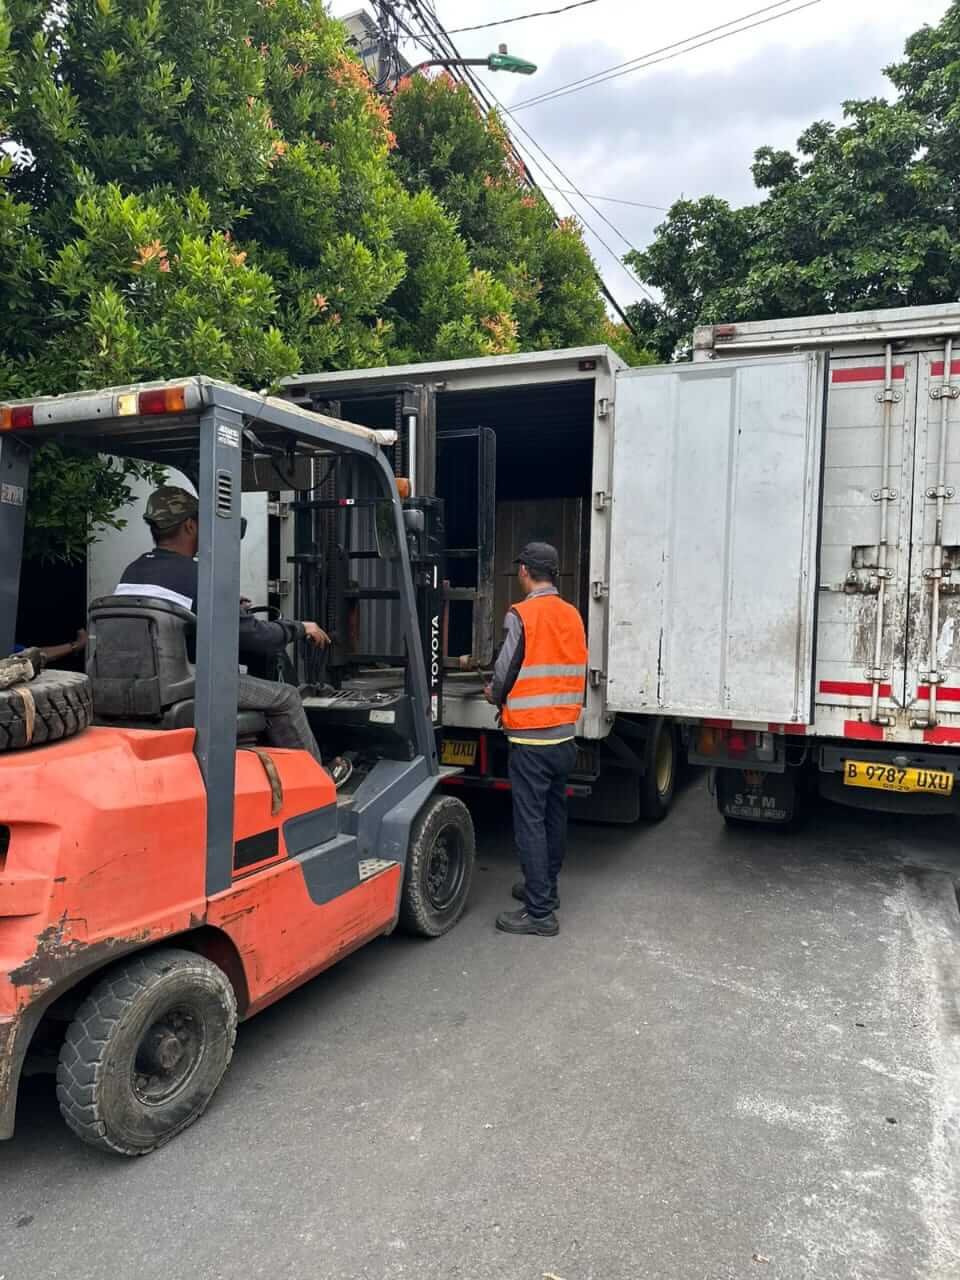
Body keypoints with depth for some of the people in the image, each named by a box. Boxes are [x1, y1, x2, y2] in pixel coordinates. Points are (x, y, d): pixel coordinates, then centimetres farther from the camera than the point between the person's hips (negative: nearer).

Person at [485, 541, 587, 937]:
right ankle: (546, 887, 34)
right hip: (565, 736, 7)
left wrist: (496, 695, 10)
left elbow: (505, 672, -13)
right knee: (554, 815, 18)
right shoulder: (573, 616, 6)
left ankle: (540, 912, 2)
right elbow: (572, 672, 12)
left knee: (530, 822, -2)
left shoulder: (521, 616, -14)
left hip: (531, 738, -7)